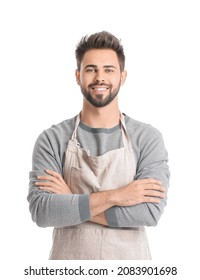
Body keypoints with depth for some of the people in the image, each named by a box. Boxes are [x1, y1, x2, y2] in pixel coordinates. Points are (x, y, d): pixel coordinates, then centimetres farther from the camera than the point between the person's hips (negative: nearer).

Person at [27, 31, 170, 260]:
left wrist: (71, 201, -18)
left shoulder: (148, 138, -8)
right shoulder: (52, 140, -7)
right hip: (68, 262, 0)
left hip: (129, 259, 0)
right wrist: (114, 196, -23)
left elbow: (151, 211, -19)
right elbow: (41, 211, -17)